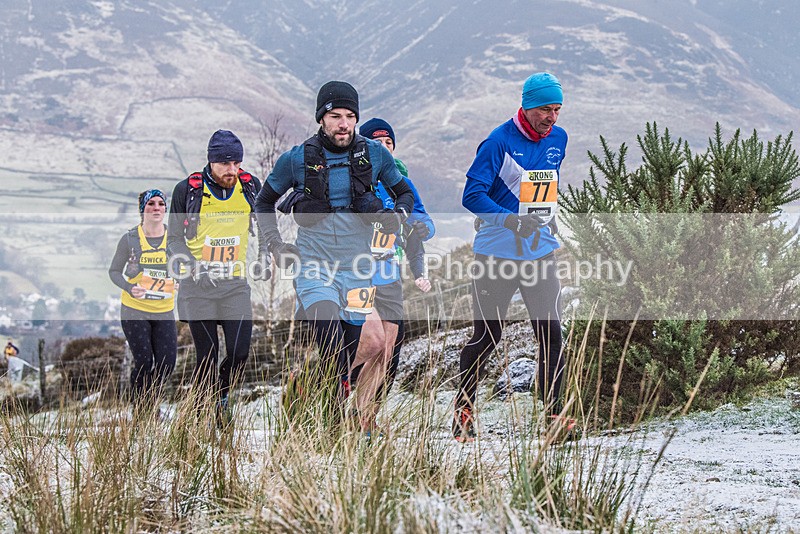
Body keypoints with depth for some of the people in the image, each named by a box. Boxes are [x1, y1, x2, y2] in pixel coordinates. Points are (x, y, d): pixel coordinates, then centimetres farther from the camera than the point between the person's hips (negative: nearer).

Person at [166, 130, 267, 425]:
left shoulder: (251, 187, 4)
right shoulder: (187, 190, -3)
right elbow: (174, 238, 1)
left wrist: (264, 260, 7)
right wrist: (192, 266, -15)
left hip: (236, 284, 2)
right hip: (198, 286, -2)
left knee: (239, 353, -8)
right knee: (207, 358, -4)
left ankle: (221, 395, 22)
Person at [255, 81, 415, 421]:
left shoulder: (375, 155, 1)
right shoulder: (296, 159, -3)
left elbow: (405, 194, 16)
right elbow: (264, 204, 12)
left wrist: (397, 214, -5)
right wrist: (275, 245, -1)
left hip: (357, 269, 3)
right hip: (313, 267, -3)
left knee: (348, 353, 8)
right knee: (331, 342, -25)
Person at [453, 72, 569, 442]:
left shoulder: (557, 139, 7)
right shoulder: (500, 142, -12)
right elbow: (473, 196, -16)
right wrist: (511, 220, -28)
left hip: (540, 253, 5)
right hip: (497, 254, -5)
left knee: (551, 335, -5)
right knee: (487, 337, 2)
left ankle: (553, 412, 1)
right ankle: (463, 408, 18)